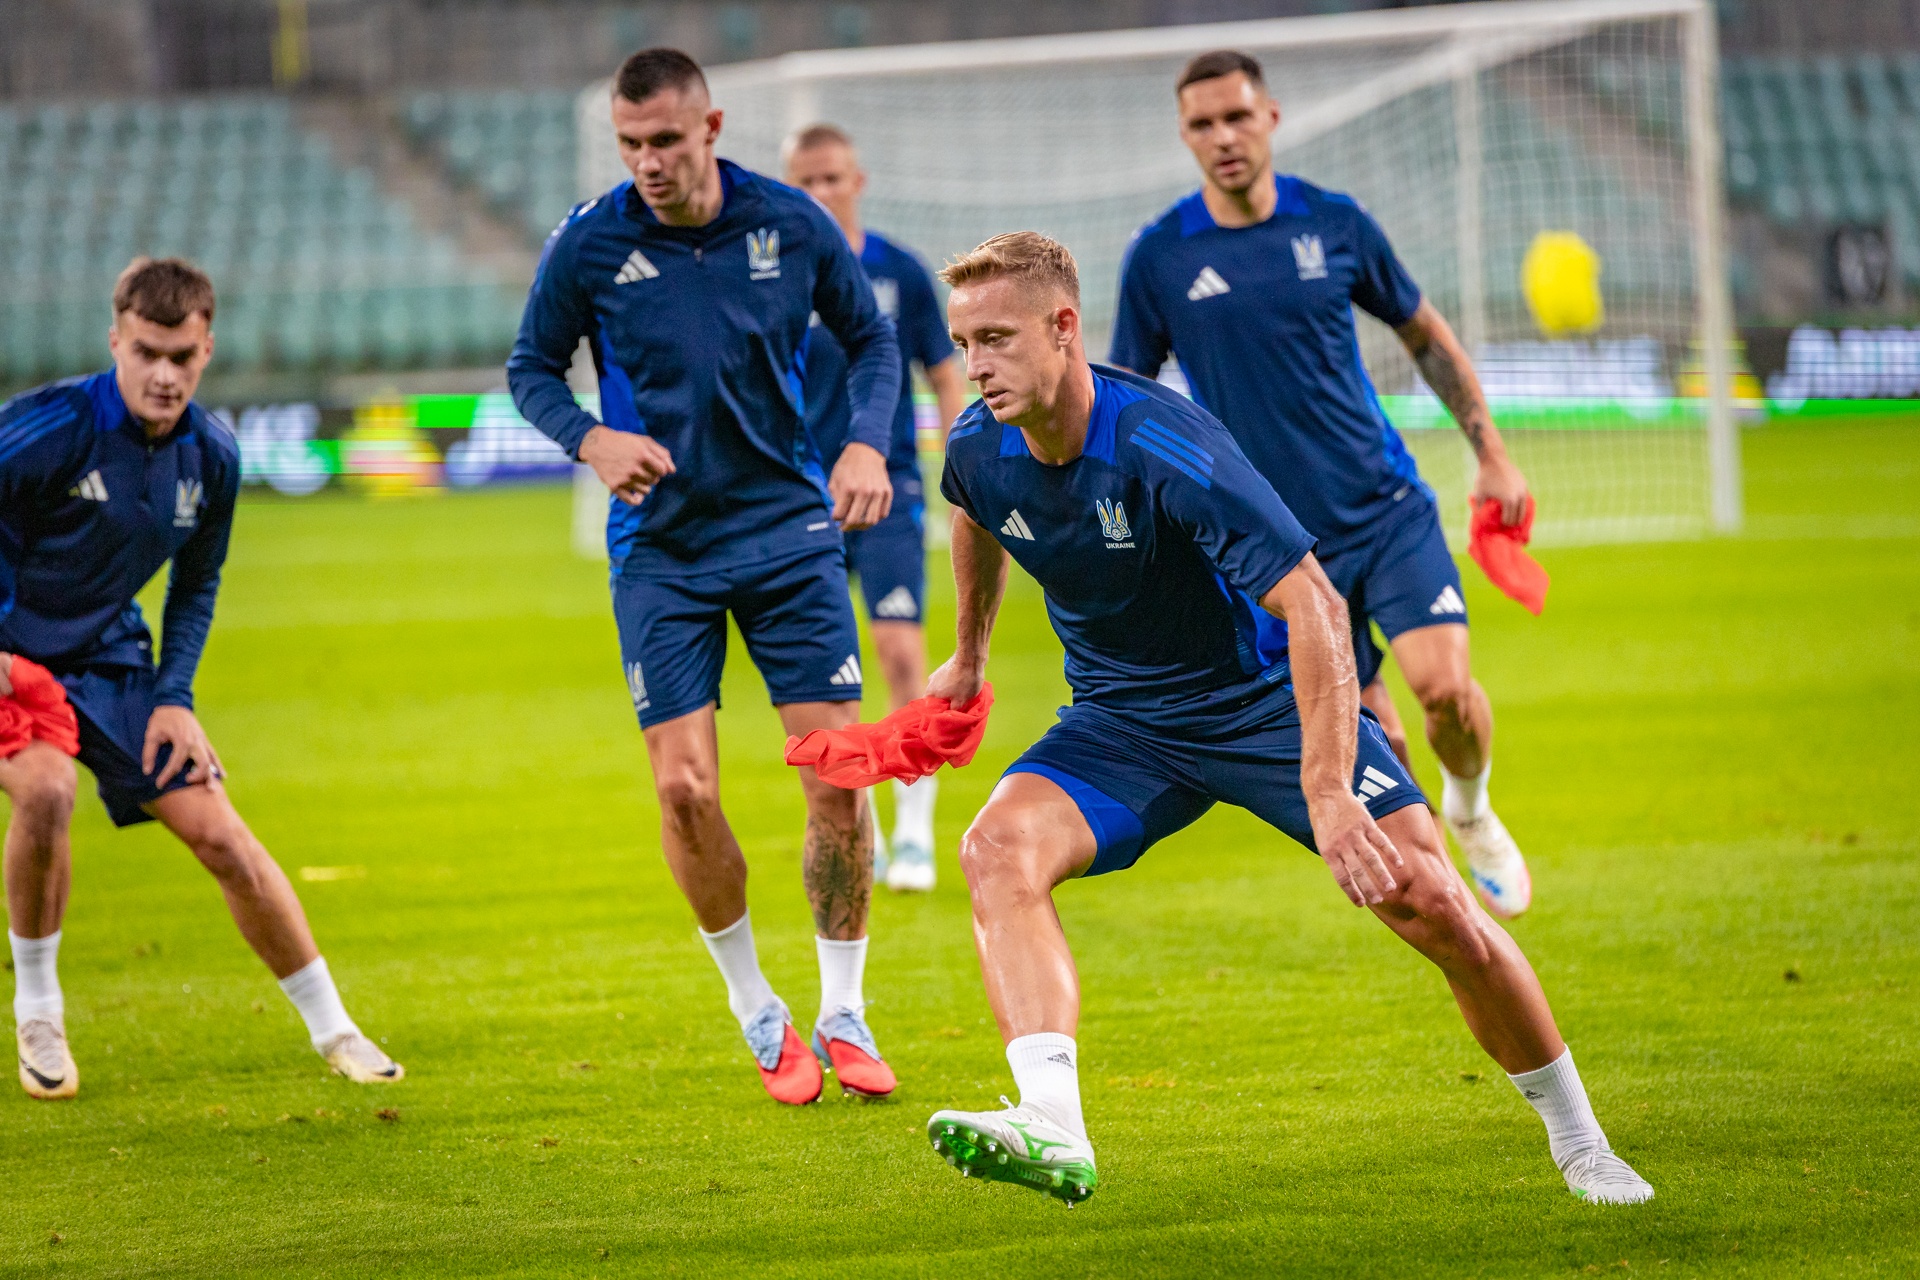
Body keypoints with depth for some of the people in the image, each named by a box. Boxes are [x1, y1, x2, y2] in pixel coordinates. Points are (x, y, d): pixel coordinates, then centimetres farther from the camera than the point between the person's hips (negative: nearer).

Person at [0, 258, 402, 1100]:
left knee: (219, 833, -2)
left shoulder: (211, 458, -4)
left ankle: (331, 1028, 14)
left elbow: (197, 584, 13)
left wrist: (174, 696, 3)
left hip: (110, 660, 5)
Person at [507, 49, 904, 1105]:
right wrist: (593, 441, -14)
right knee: (684, 788, -8)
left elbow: (872, 339, 9)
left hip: (790, 531, 1)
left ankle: (842, 1016, 12)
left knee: (837, 776, -6)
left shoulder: (791, 225, -5)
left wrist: (867, 443, -8)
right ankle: (758, 1015, 14)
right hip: (661, 547, 0)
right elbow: (531, 369, 4)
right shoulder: (589, 245, -8)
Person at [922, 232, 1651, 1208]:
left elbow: (1313, 607, -34)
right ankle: (1053, 1130, -39)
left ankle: (1578, 1142, 9)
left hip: (1269, 699, -4)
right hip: (1123, 719, 4)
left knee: (1431, 904, -14)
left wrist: (1328, 794, -41)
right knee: (999, 848, -25)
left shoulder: (1163, 445, -31)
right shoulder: (980, 449, -12)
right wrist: (967, 658, 30)